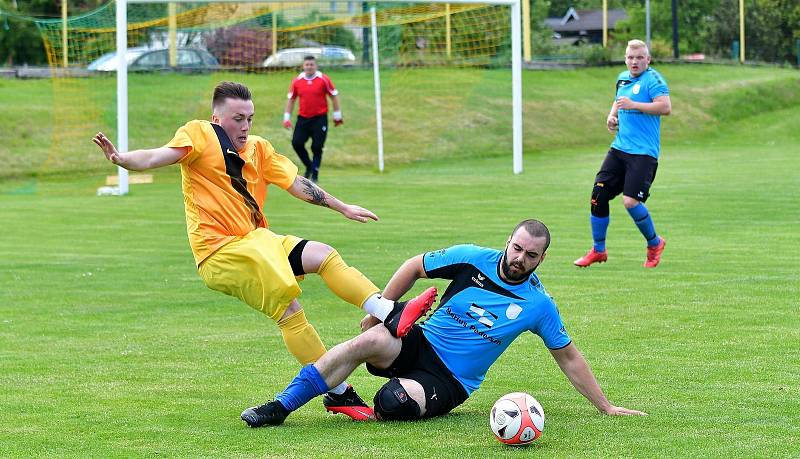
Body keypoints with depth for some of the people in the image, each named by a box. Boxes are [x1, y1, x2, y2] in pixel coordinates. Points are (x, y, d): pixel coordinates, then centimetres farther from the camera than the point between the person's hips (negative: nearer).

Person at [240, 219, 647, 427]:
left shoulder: (538, 305, -5)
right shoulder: (472, 259, -5)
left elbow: (568, 358, 5)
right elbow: (414, 266, 7)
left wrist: (606, 406, 5)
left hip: (451, 381, -2)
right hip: (421, 344, 2)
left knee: (396, 402, -36)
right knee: (368, 341, -32)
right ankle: (279, 408, -27)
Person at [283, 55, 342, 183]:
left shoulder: (323, 79, -4)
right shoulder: (297, 81, 4)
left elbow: (334, 96, 3)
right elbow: (291, 99, 14)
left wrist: (337, 115, 4)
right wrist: (287, 117, 9)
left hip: (320, 118, -3)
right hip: (303, 118, 3)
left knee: (317, 147, -5)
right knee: (296, 143, -9)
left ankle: (315, 173, 6)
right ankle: (309, 166, 13)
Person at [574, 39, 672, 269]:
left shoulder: (653, 79, -10)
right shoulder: (622, 78, 15)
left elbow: (665, 107, -23)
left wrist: (634, 105, -24)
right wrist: (612, 115, 12)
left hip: (643, 152, -8)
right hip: (619, 148, 8)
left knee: (631, 201, -16)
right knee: (598, 194, 1)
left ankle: (655, 243, 10)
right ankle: (598, 250, 15)